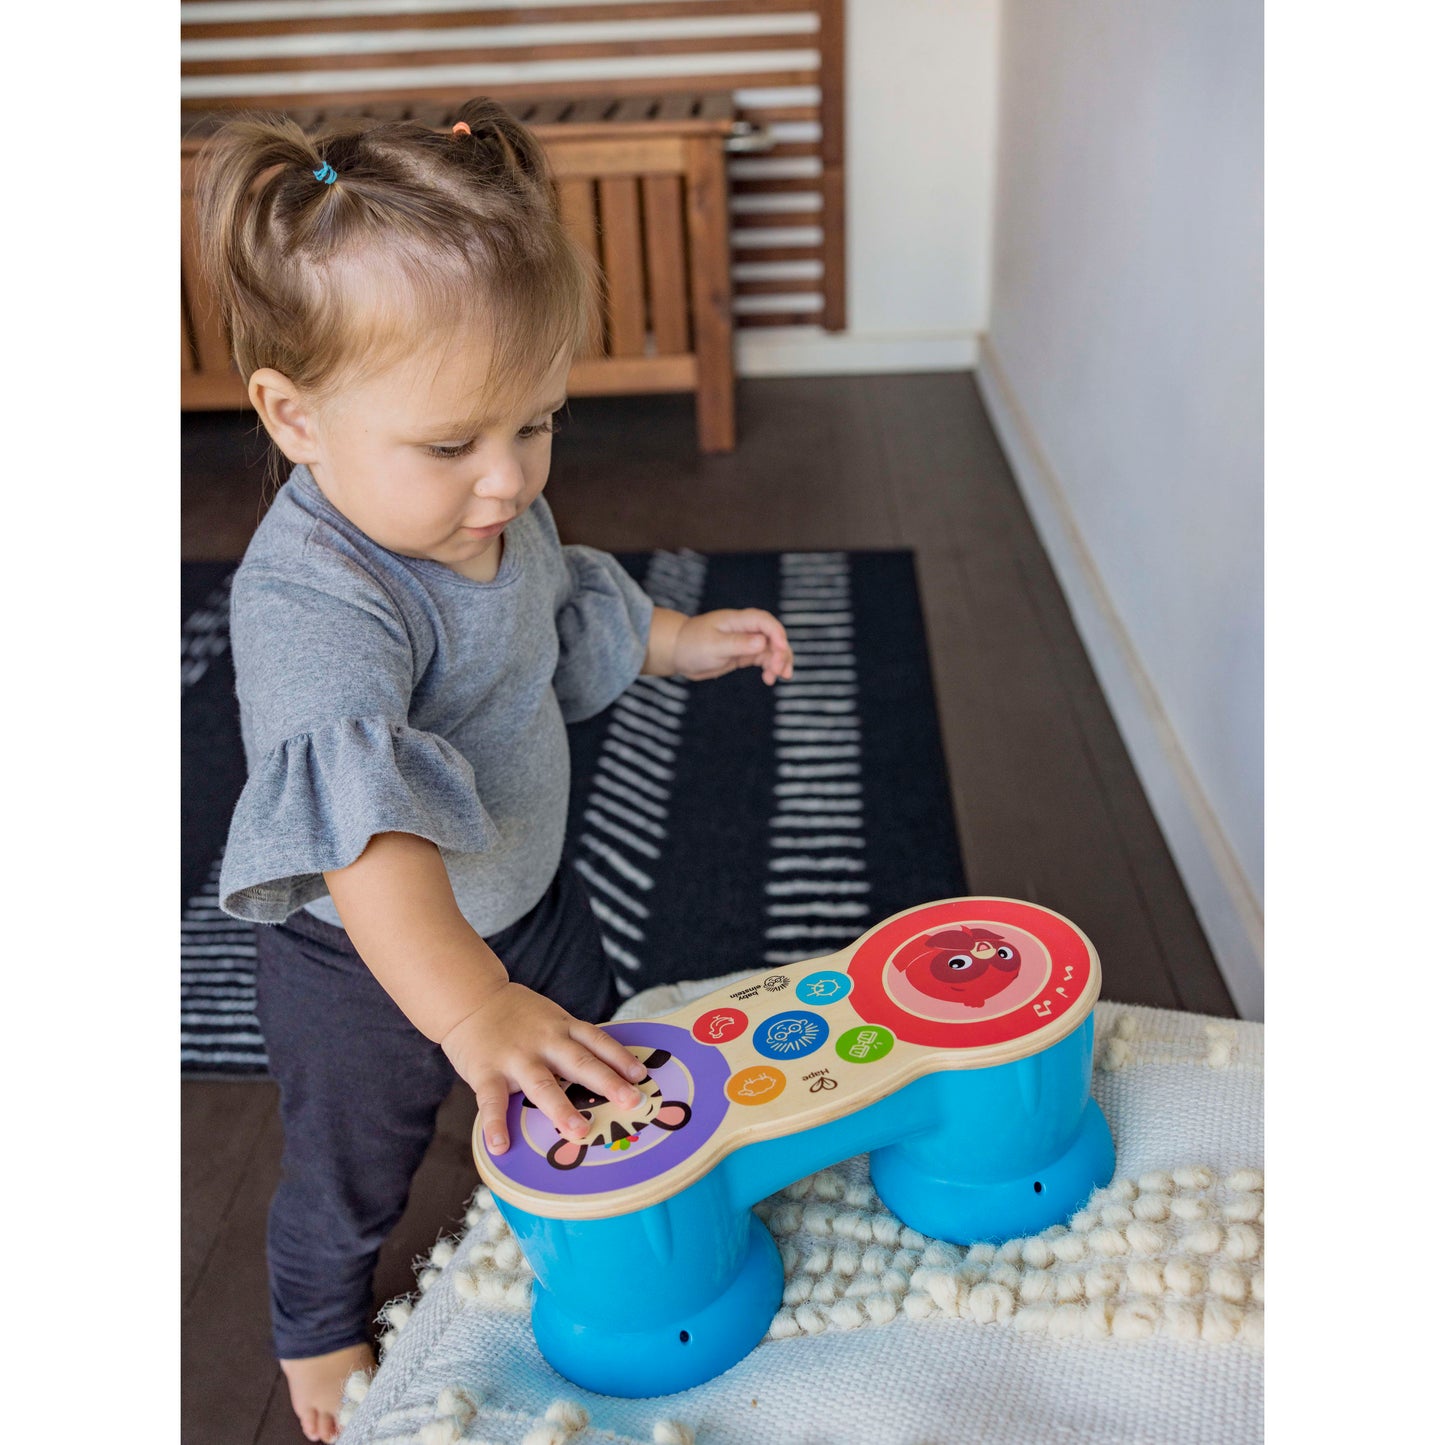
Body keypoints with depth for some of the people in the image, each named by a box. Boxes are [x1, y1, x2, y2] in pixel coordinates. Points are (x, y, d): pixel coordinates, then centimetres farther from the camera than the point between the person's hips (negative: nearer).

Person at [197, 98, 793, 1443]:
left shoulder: (497, 508, -10)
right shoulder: (310, 600, -38)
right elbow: (356, 811, -51)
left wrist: (679, 638, 7)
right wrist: (467, 1005, -61)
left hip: (525, 898, 7)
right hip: (364, 971, -6)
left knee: (594, 1096, 27)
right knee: (350, 1172, 20)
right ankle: (321, 1333, 52)